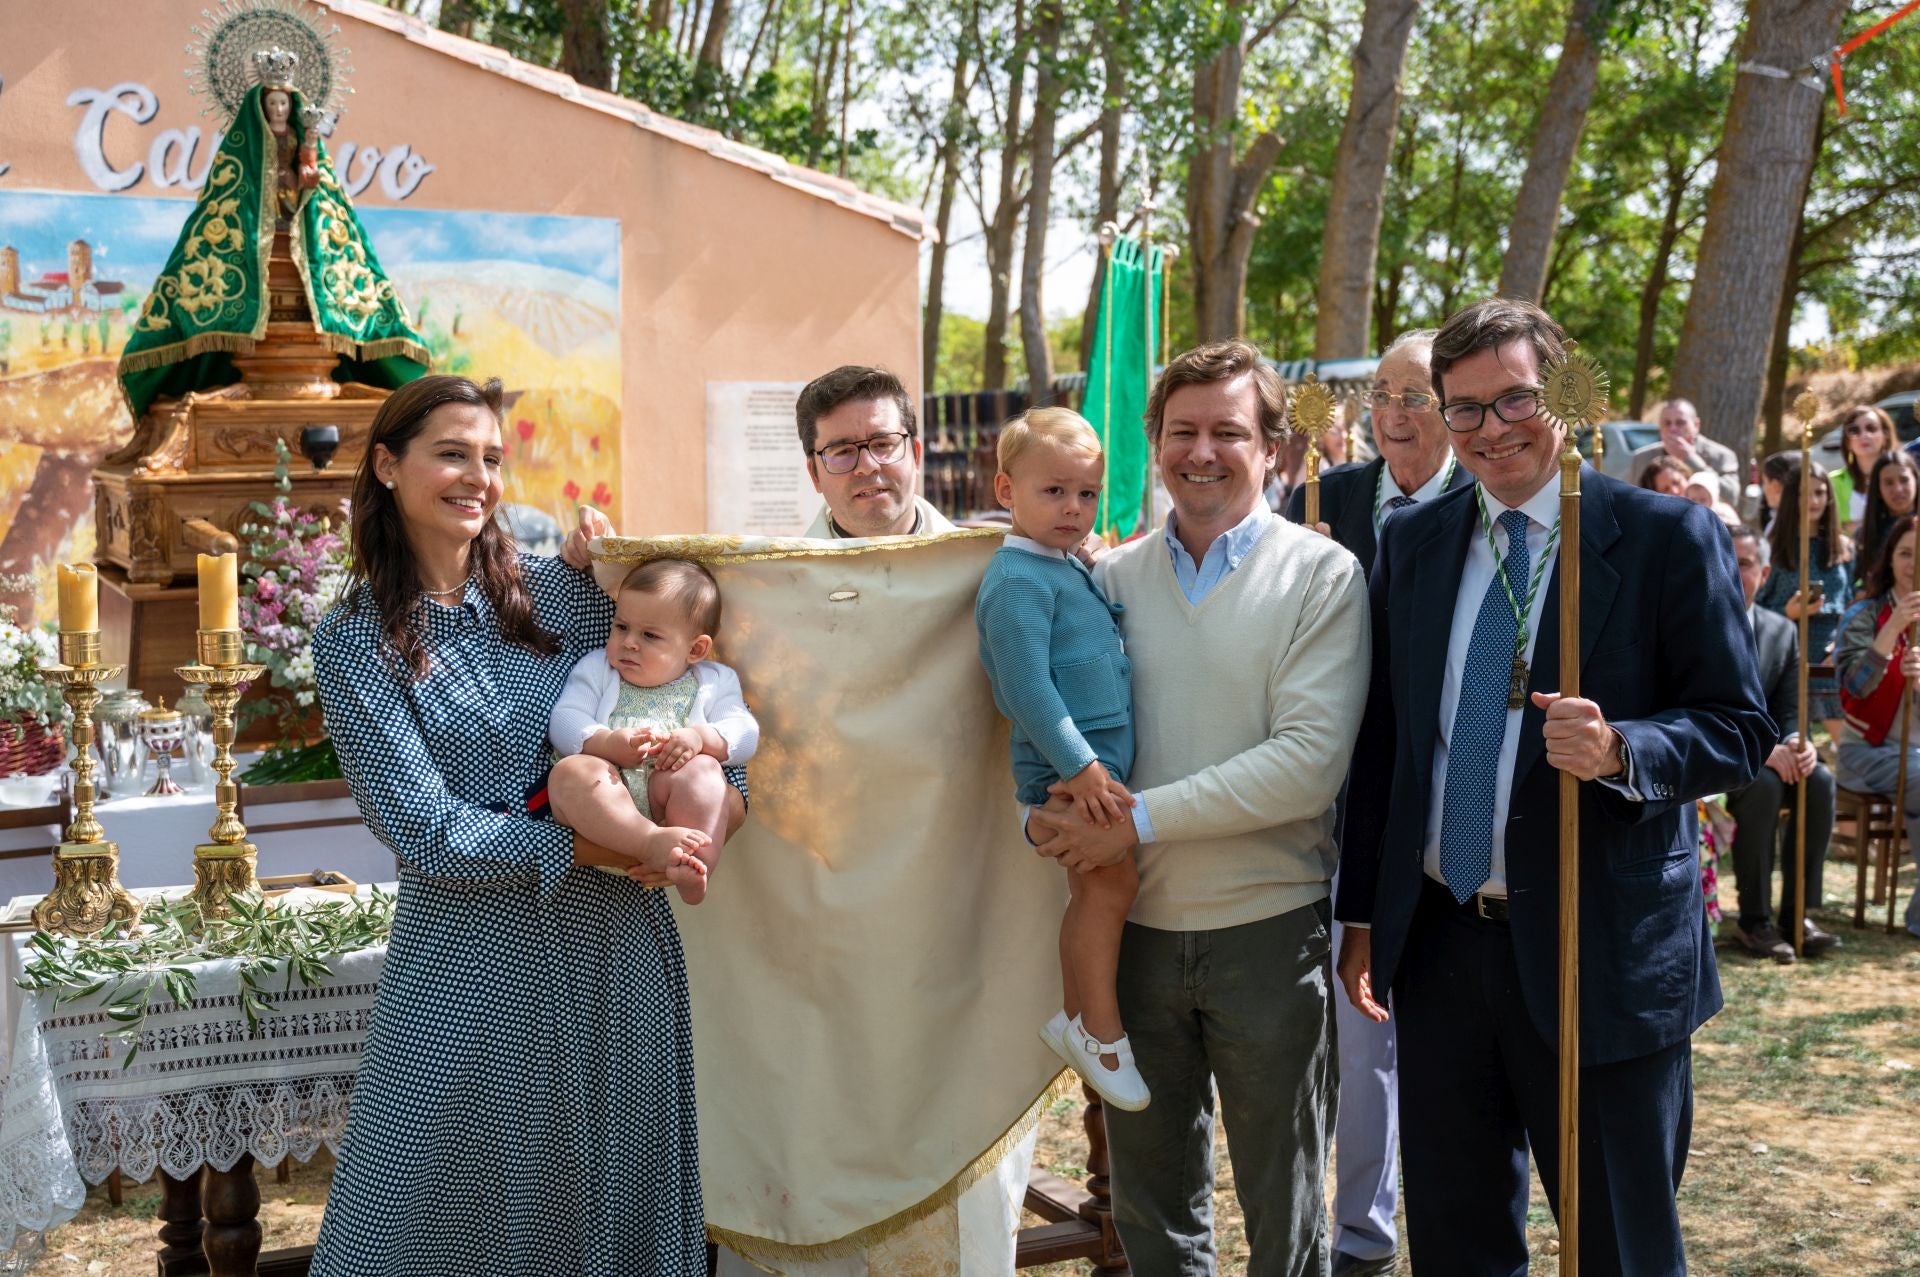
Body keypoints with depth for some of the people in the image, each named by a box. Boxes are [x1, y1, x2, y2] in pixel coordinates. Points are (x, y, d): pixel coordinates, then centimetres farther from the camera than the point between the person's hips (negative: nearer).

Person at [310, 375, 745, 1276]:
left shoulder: (561, 591, 4)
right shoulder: (356, 642, -5)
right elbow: (425, 828, -12)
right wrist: (588, 848, -19)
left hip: (615, 941, 3)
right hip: (471, 955, -3)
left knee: (614, 1199, 14)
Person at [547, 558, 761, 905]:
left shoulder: (712, 682, 18)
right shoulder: (596, 669, 19)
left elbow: (744, 734, 6)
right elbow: (564, 721, 5)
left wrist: (700, 737, -16)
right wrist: (608, 743, -17)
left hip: (667, 795, 0)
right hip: (605, 794, 0)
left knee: (702, 770, -31)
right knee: (569, 772, -32)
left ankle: (696, 870, -46)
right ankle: (654, 841, -50)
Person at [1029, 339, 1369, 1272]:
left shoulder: (1321, 575, -6)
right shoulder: (1110, 577, 6)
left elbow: (1309, 760, -16)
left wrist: (1139, 820, -19)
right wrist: (1046, 812, -12)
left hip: (1267, 924, -3)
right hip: (1136, 923, 3)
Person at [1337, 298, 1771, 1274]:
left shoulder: (1667, 538, -7)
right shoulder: (1411, 542, 7)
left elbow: (1738, 728, -6)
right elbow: (1379, 738, 10)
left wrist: (1620, 750, -26)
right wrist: (1360, 916, 8)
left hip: (1602, 954, -4)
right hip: (1438, 940, 4)